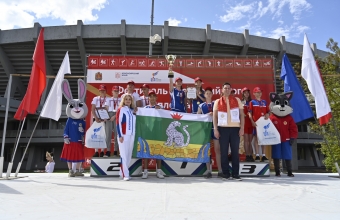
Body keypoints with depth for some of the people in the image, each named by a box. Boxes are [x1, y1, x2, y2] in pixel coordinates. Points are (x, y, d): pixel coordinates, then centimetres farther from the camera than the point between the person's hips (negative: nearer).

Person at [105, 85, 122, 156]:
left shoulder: (121, 100, 9)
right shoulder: (108, 99, 15)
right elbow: (106, 109, 10)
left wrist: (114, 116, -13)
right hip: (109, 116, 1)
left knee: (117, 133, -1)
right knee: (108, 133, -2)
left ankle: (115, 150, 5)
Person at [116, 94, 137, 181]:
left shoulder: (133, 110, 15)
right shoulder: (121, 109, -1)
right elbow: (118, 123, -7)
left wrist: (134, 134, 12)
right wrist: (120, 135, -13)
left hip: (132, 135, 6)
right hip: (123, 135, -6)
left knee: (129, 155, 6)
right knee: (124, 155, -5)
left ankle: (122, 172, 16)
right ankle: (125, 174, 0)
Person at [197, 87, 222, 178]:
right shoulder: (201, 106, 7)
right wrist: (207, 115, -10)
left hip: (215, 128, 0)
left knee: (217, 149, 1)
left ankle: (220, 171, 9)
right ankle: (209, 171, 9)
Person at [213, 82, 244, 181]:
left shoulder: (237, 100, 10)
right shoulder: (217, 102, 8)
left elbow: (241, 114, 8)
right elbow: (214, 116, 5)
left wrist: (242, 128, -2)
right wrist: (215, 129, -5)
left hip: (235, 128, 1)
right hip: (223, 128, 0)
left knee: (235, 151, 3)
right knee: (224, 152, 2)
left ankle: (235, 174, 10)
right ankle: (226, 174, 10)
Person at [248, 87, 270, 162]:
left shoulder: (264, 102, 14)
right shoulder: (252, 102, 2)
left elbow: (268, 111, 16)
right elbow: (250, 113, -3)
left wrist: (267, 115, -7)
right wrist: (252, 122, -13)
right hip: (256, 123, -4)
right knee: (256, 138, -1)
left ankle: (263, 156, 13)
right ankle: (257, 155, 3)